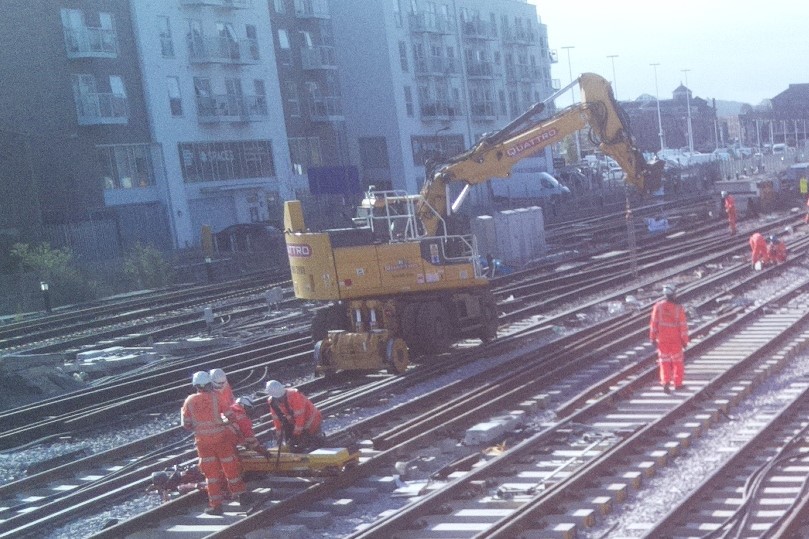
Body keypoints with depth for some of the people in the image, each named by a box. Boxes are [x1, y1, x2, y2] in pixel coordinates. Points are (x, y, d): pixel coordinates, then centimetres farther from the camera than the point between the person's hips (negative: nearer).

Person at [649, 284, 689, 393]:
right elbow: (683, 325, -11)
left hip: (662, 339, 1)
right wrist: (685, 340, -2)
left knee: (664, 361, 9)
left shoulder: (658, 306, -10)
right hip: (675, 339, -1)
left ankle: (665, 382, -6)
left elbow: (654, 323, -7)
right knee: (678, 361, 16)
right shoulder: (678, 308, -14)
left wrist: (653, 338, 2)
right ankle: (677, 383, 22)